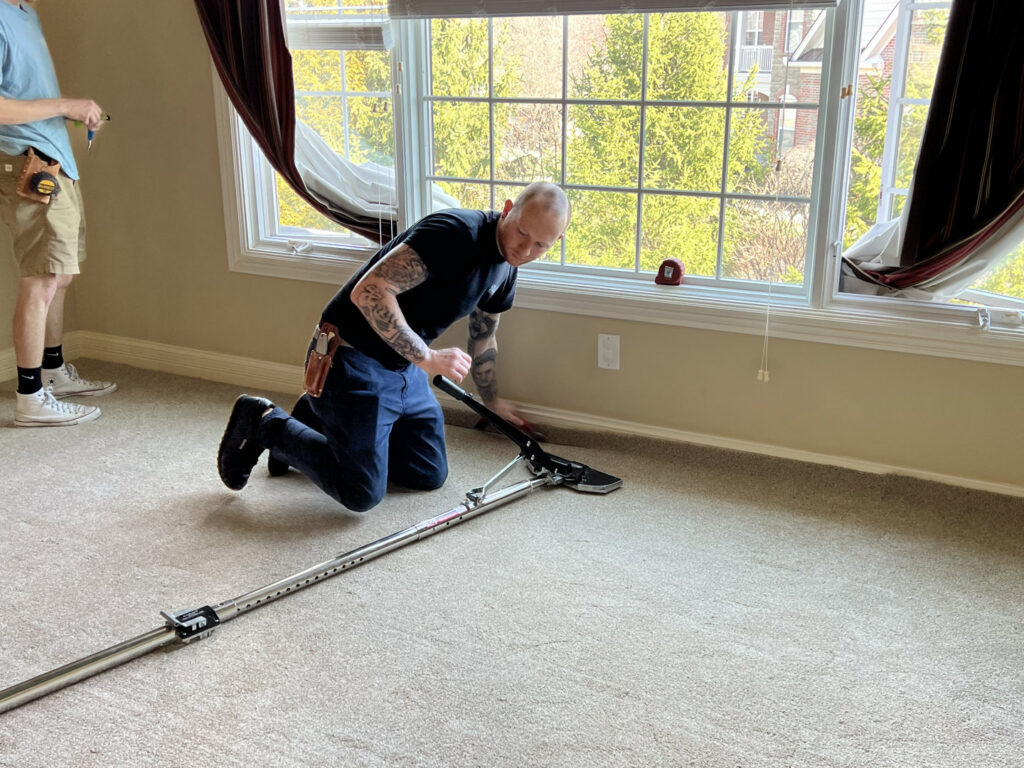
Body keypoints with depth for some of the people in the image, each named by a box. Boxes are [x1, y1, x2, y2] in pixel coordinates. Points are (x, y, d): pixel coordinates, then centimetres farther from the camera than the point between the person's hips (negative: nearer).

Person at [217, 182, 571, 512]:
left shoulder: (505, 272, 6)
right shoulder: (455, 233, -24)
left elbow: (482, 340, 24)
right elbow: (369, 291, -31)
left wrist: (491, 399, 36)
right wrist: (427, 358, -28)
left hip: (404, 368, 9)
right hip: (351, 359, -9)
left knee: (430, 474, 13)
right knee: (362, 493, -6)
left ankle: (317, 420, 25)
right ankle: (266, 425, 12)